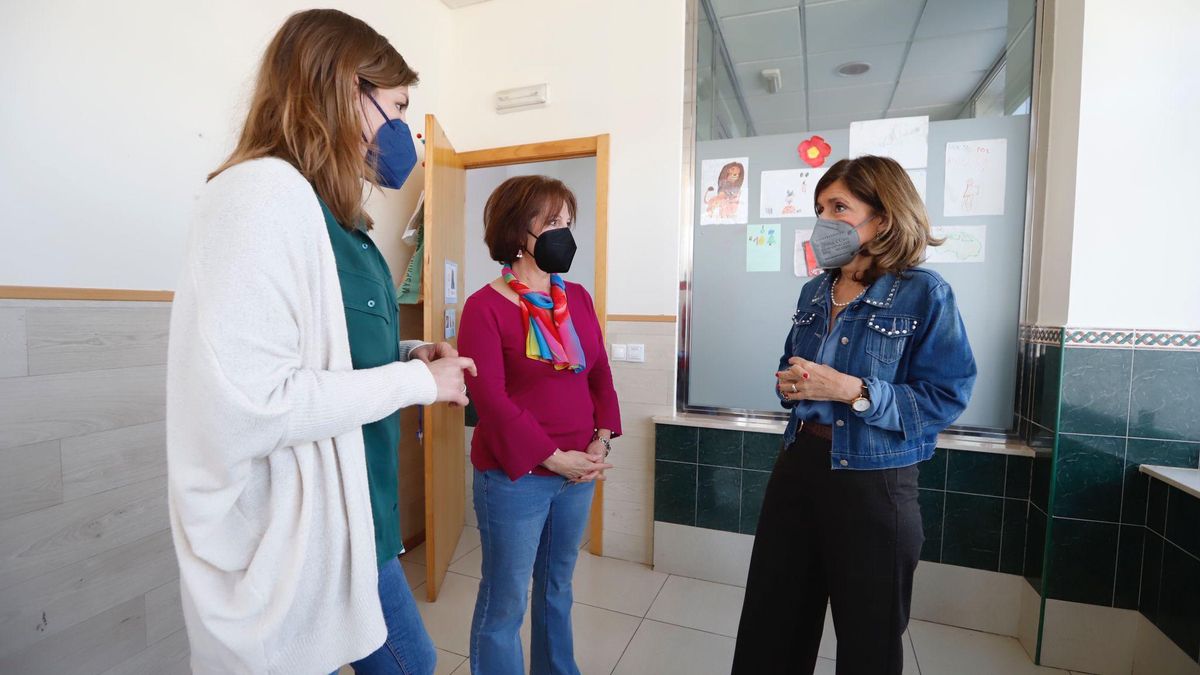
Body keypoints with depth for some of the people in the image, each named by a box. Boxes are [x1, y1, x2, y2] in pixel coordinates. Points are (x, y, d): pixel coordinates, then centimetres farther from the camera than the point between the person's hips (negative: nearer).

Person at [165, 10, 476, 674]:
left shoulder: (330, 213, 9)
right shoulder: (262, 192, -19)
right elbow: (249, 405, -28)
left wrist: (404, 354, 0)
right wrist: (418, 381, -19)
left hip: (352, 520, 9)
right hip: (293, 544, -8)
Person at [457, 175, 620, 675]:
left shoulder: (577, 297, 6)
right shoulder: (485, 306, -12)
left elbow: (600, 374, 7)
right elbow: (491, 400, -17)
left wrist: (600, 442, -5)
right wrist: (555, 459, -16)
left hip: (578, 472, 6)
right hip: (515, 476, -6)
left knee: (558, 588, 24)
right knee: (505, 600, 12)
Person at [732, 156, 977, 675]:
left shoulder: (924, 294, -11)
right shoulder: (814, 292, 7)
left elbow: (947, 397, -14)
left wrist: (853, 391, -24)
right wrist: (789, 383, -5)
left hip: (874, 483, -5)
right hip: (798, 464, 6)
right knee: (769, 625, 18)